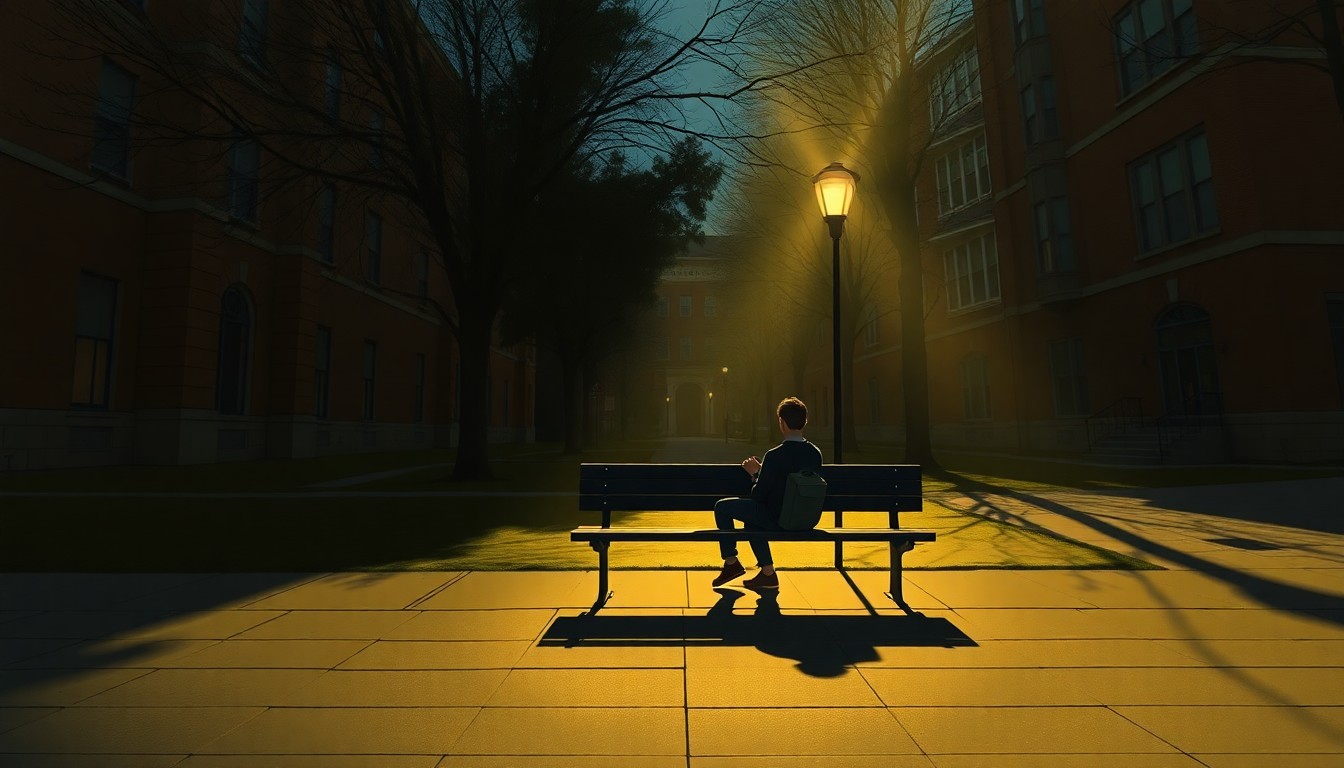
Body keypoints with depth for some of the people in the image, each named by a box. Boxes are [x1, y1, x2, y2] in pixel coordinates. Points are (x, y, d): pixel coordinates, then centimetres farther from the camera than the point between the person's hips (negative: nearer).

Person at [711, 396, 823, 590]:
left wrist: (755, 473, 3)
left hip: (777, 520, -7)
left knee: (722, 506, 9)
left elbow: (758, 496, -15)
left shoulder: (775, 455, -23)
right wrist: (763, 470, 13)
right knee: (751, 521, 32)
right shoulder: (815, 453, -3)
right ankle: (767, 573, 30)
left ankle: (731, 563, 18)